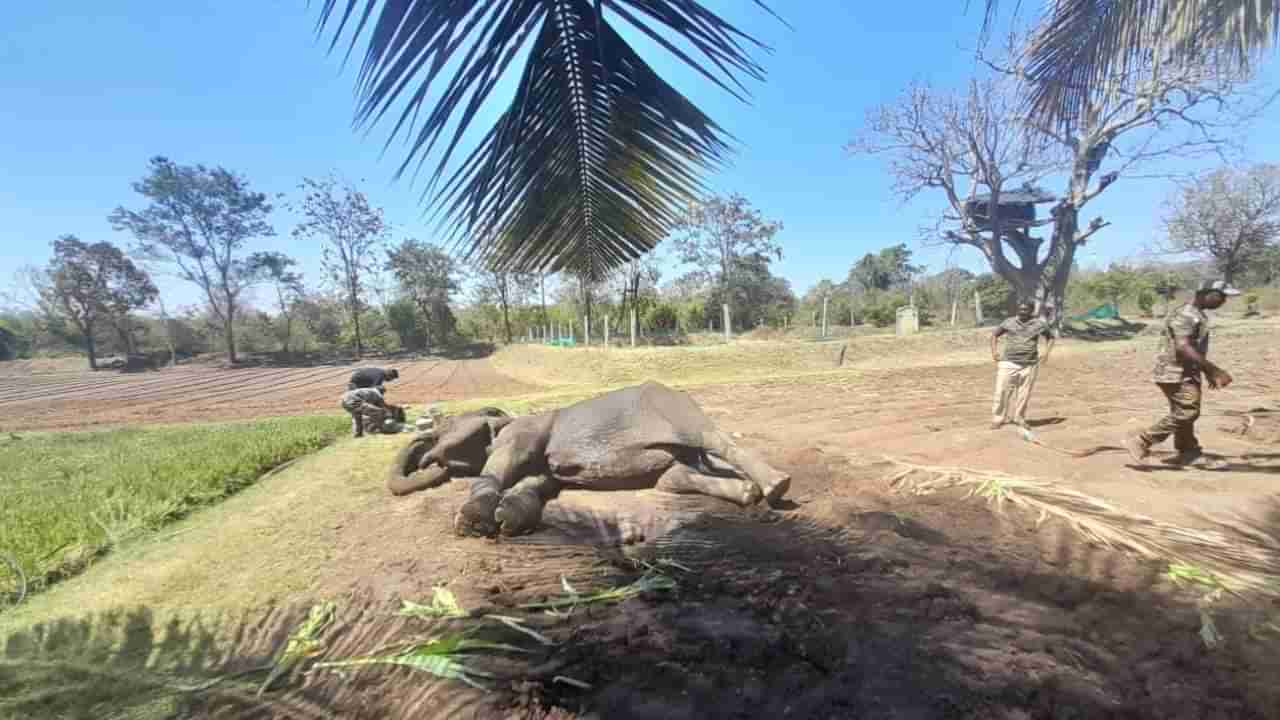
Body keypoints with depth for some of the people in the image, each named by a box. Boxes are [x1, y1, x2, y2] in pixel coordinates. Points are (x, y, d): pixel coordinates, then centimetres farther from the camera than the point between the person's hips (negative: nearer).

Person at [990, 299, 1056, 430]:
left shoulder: (1039, 324, 3)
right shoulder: (1009, 322, 2)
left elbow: (1051, 337, 19)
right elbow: (995, 335, 15)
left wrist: (1046, 353, 5)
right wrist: (993, 352, 2)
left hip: (1029, 365, 1)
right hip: (1008, 363, -1)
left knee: (1024, 394, 7)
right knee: (1002, 391, -4)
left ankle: (1019, 419, 22)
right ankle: (997, 419, 4)